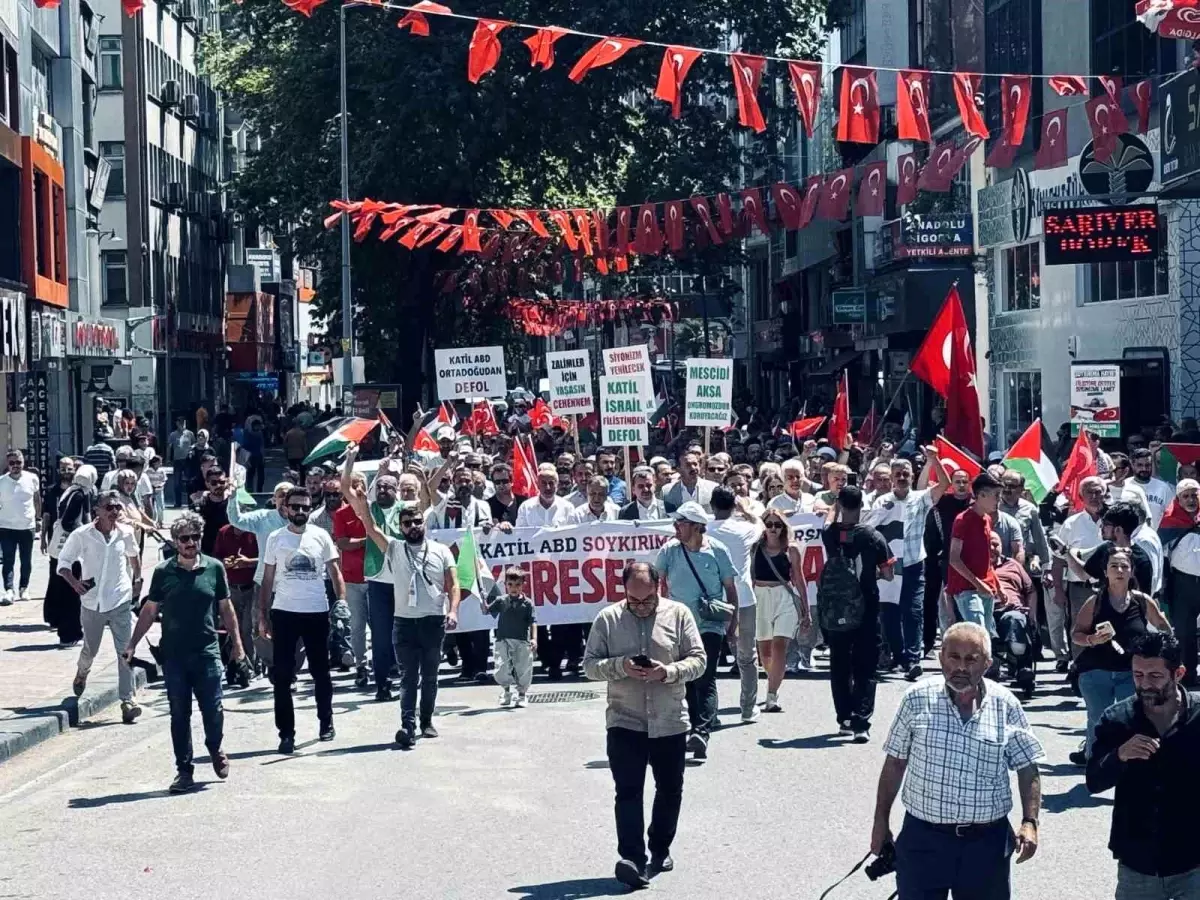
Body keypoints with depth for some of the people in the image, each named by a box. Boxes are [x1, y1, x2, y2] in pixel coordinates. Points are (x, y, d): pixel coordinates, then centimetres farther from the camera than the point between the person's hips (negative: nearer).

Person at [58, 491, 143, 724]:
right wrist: (74, 582, -19)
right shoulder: (81, 535, -11)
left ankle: (128, 700, -7)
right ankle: (81, 673, 51)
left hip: (121, 602, 0)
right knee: (90, 650, 17)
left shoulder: (126, 533, -3)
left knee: (126, 652, -9)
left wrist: (137, 579, 21)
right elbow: (64, 561, -4)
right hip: (92, 602, 0)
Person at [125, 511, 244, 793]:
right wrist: (132, 644, 3)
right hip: (174, 655, 0)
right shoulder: (163, 572, 1)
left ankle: (215, 749, 29)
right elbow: (149, 611, 6)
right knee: (179, 715, 5)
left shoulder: (214, 568, 2)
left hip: (207, 652, 0)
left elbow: (225, 609, 9)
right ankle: (184, 770, 14)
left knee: (213, 711, -1)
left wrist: (237, 642, 6)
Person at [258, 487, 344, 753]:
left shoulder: (321, 536, 0)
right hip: (284, 613, 0)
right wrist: (262, 615, 0)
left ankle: (326, 722, 30)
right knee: (282, 676, 0)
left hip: (317, 612, 0)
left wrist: (342, 602, -9)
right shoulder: (275, 539, 1)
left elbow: (334, 572, 4)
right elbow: (267, 579, 5)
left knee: (321, 672, 12)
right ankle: (286, 733, 6)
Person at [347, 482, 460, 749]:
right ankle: (408, 726, -14)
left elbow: (453, 585, 3)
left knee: (430, 675, 10)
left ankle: (427, 721, 23)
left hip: (434, 620, 0)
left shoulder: (441, 551, 7)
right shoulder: (394, 548, 8)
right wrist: (362, 504, -21)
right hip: (404, 620, 0)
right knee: (409, 676, -6)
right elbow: (372, 529, -5)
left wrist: (453, 610, -12)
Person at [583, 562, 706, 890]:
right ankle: (632, 859, -16)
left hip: (670, 723, 2)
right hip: (624, 723, -1)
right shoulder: (608, 618, -1)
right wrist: (621, 666, -18)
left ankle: (660, 849, 32)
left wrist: (668, 672, -20)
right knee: (628, 791, -11)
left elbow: (698, 659, -1)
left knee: (670, 790, 13)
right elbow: (590, 664, 1)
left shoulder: (678, 614, -1)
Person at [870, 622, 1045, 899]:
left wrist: (1029, 822, -10)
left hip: (986, 842, 1)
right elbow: (895, 763, 5)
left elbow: (1028, 770, 2)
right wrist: (881, 820, 6)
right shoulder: (918, 698, -3)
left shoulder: (1006, 706, -3)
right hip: (923, 839, -1)